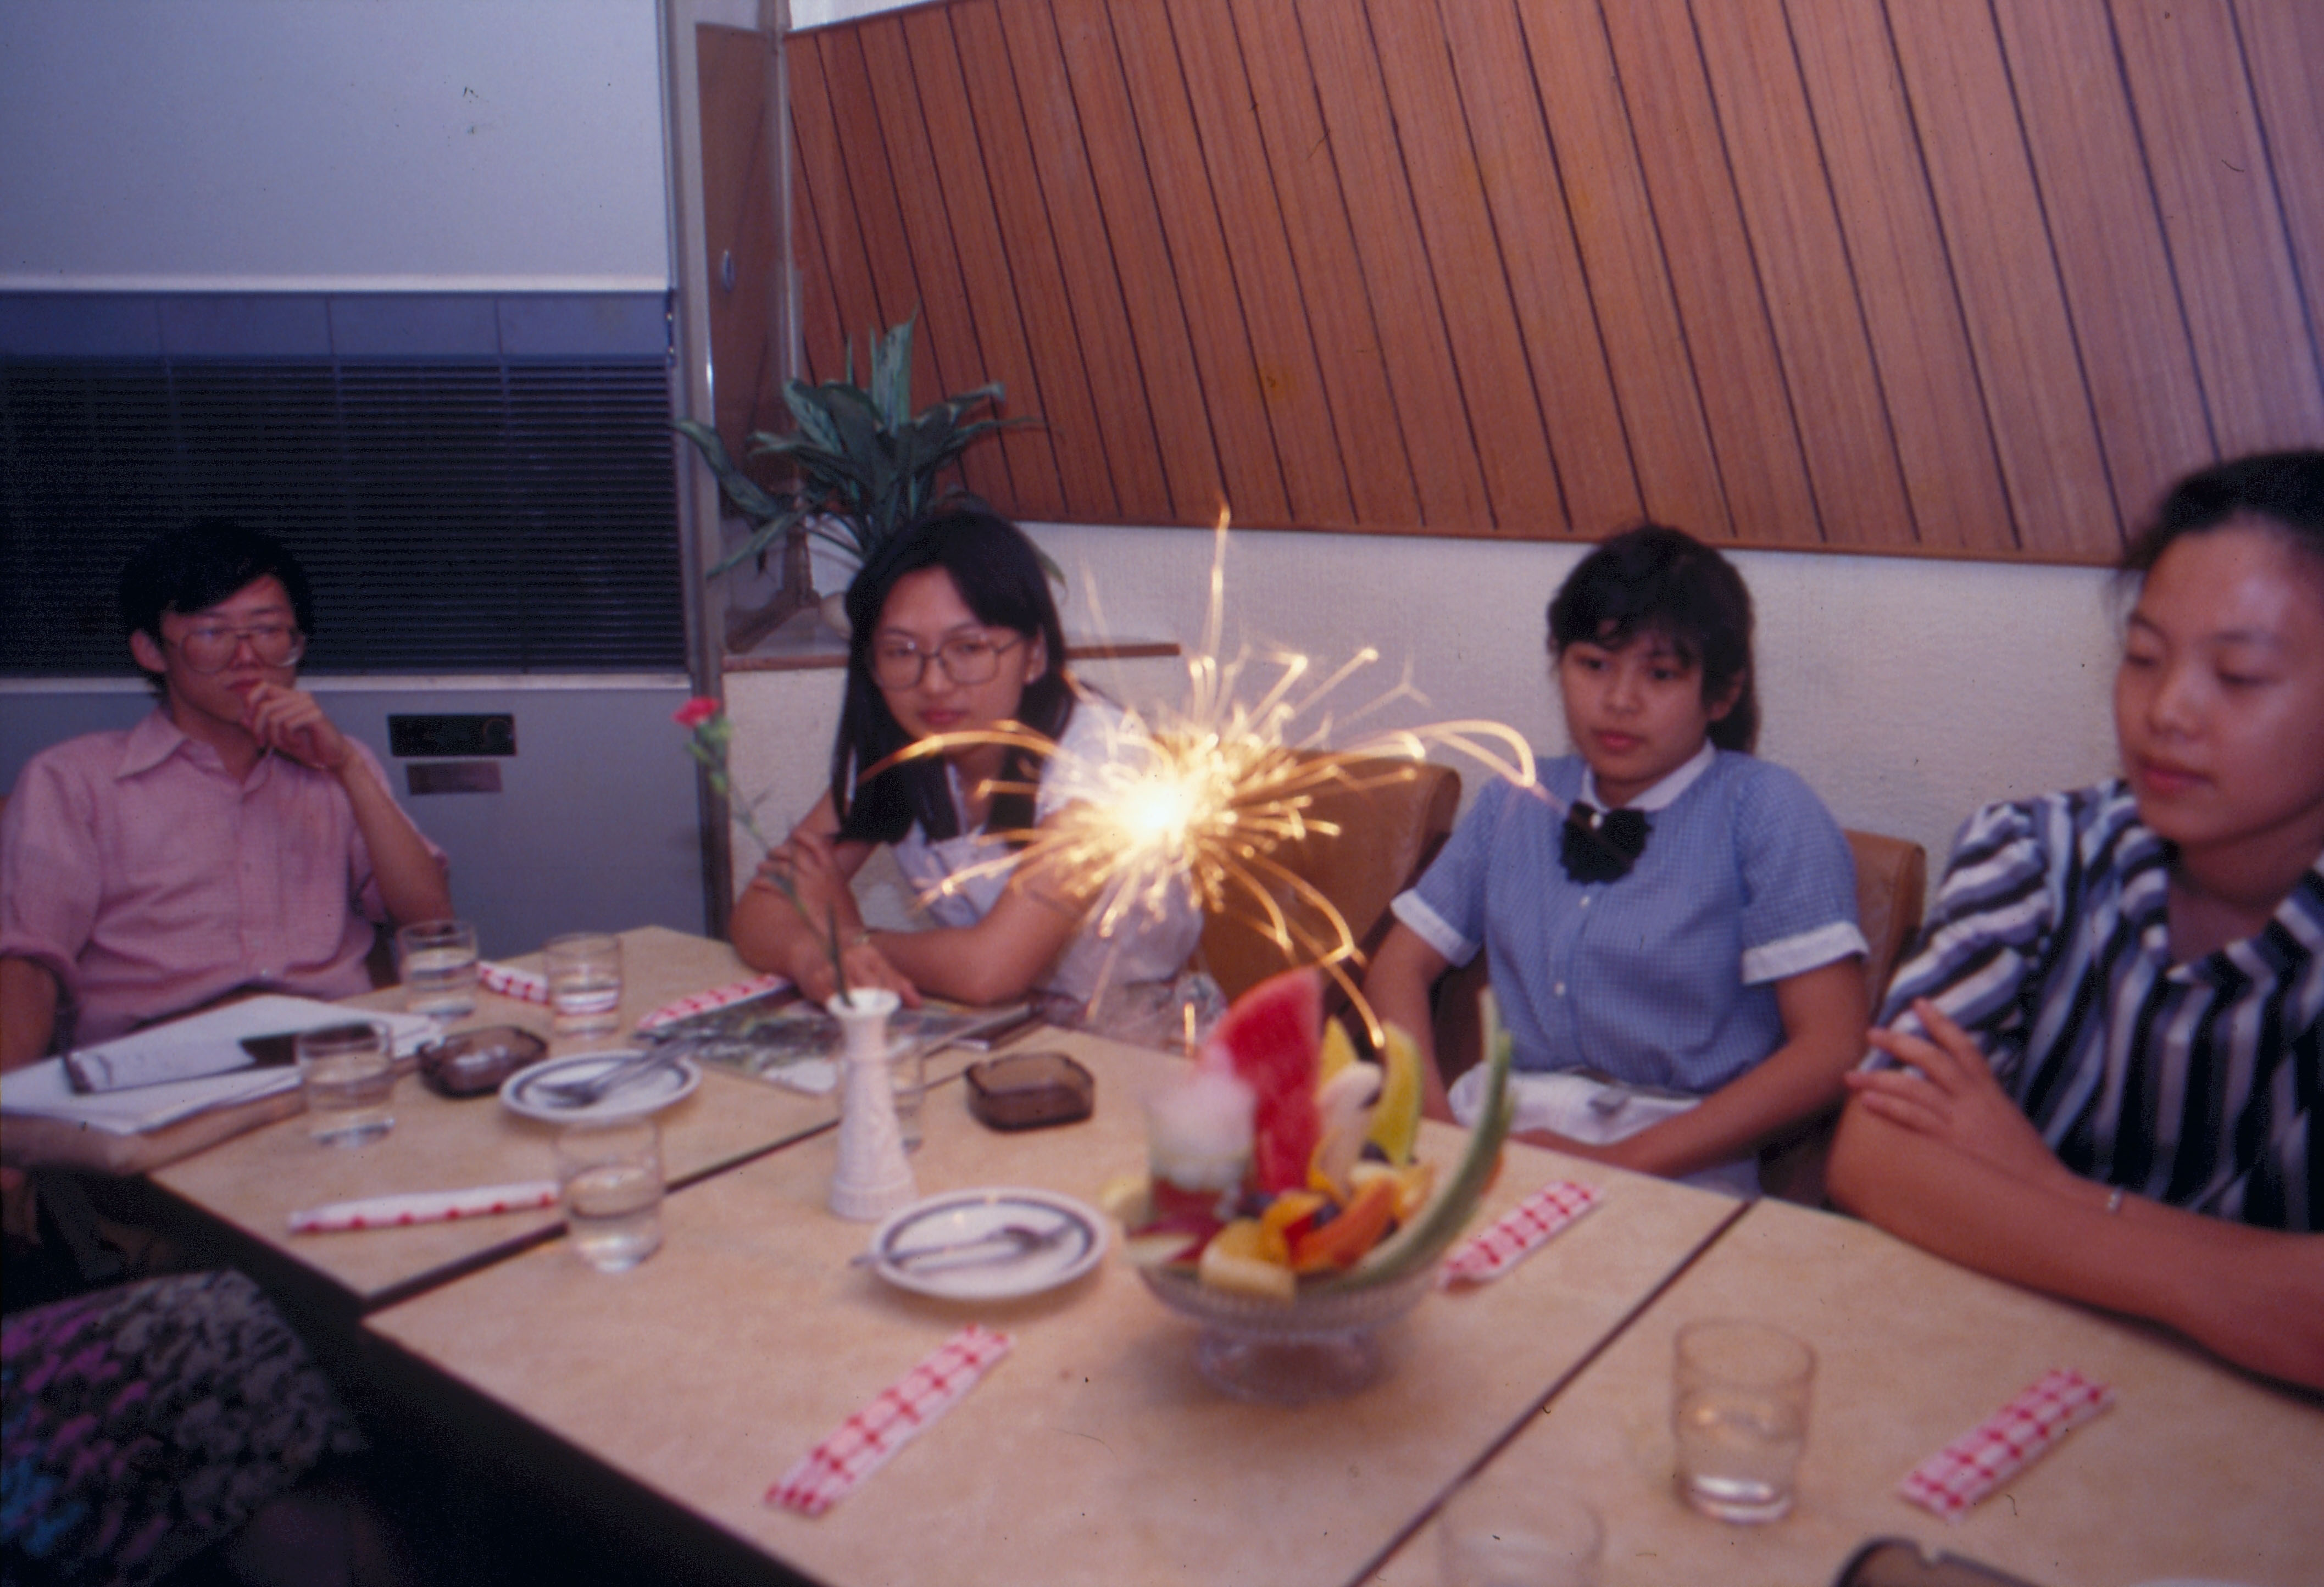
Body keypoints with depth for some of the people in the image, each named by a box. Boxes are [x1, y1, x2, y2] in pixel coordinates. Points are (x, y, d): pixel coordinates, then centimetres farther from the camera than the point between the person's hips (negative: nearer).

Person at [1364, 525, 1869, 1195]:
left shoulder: (1763, 811, 1)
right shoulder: (1514, 805, 15)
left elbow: (1831, 1046, -7)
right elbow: (1399, 968, 13)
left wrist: (1620, 1162, -13)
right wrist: (1433, 1121, -7)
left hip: (1680, 1168, -4)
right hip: (1500, 1131, 4)